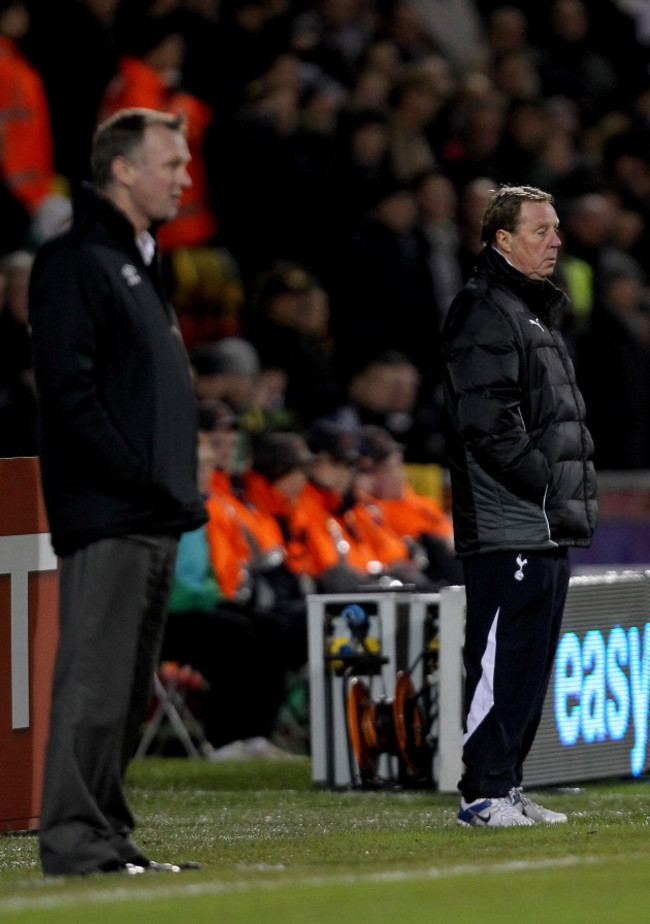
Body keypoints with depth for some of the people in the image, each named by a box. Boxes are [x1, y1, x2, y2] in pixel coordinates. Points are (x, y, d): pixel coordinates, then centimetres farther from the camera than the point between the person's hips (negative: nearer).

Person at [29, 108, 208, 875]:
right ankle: (74, 840, -9)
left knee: (129, 688, 11)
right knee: (94, 680, -10)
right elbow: (70, 394, -17)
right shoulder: (75, 262, -9)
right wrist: (143, 481, -19)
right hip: (106, 516, -10)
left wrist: (179, 489, 15)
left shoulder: (140, 264, 21)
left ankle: (108, 835, 15)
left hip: (154, 520, 10)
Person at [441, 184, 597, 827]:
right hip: (509, 528, -10)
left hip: (549, 531, 10)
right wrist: (546, 484, -16)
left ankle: (506, 785, 16)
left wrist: (572, 494, 14)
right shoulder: (484, 312, -9)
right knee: (502, 660, -9)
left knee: (530, 663, 11)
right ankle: (483, 793, -7)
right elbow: (489, 423, -18)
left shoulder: (536, 312, 23)